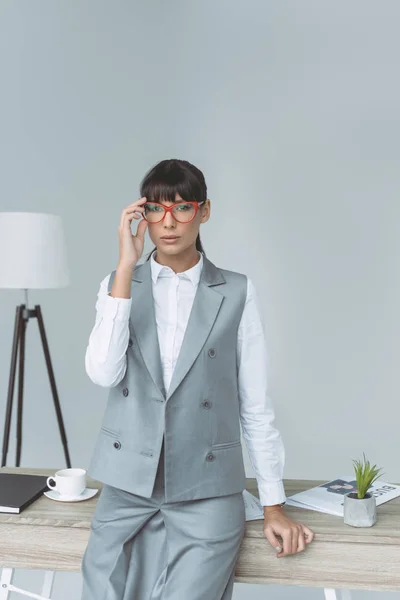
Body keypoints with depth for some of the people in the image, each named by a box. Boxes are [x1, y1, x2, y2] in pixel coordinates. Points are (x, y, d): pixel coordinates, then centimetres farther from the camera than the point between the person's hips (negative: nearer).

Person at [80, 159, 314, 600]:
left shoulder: (236, 292, 1)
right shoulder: (119, 285, 6)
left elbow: (255, 404, 3)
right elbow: (103, 373, -11)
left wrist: (274, 505, 3)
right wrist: (126, 266, -13)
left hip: (207, 492, -1)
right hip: (128, 485, 2)